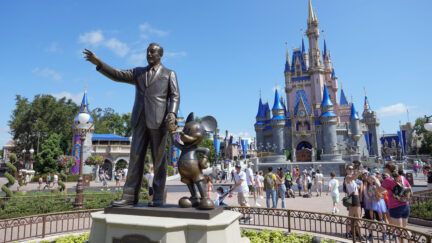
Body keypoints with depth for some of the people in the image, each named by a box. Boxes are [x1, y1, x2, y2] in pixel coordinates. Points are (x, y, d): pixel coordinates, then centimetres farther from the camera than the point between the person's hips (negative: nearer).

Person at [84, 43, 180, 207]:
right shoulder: (138, 73, 23)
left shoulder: (169, 74, 13)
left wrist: (172, 114, -15)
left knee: (159, 159, -2)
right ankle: (130, 196, 4)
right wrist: (98, 63, -1)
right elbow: (118, 75, 12)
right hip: (140, 121, 4)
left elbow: (175, 96, 2)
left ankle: (158, 198, 5)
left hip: (158, 121, -3)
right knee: (136, 157, 0)